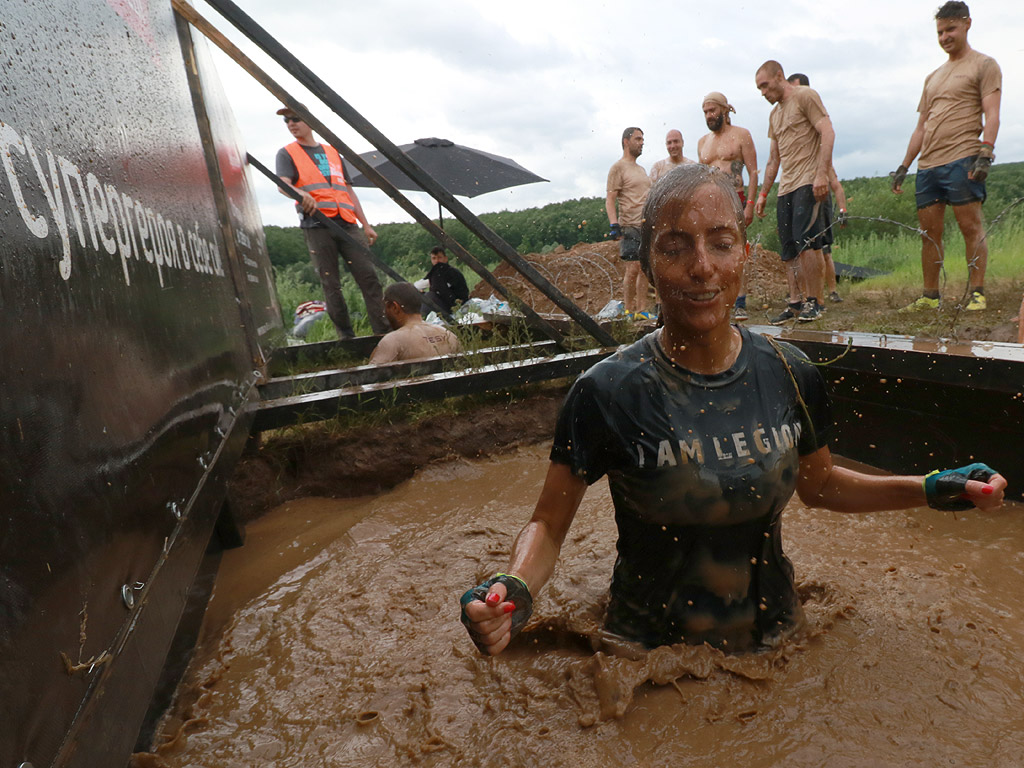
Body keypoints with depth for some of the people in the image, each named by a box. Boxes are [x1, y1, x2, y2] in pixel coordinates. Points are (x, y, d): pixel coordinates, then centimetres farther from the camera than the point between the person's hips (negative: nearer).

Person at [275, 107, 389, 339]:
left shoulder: (332, 152, 24)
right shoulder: (287, 153, 12)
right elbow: (283, 184, -6)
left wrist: (365, 224, 17)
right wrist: (301, 193, -30)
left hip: (347, 224, 3)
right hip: (316, 226, -3)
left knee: (368, 275, -8)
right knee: (330, 284, -4)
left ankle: (385, 331, -8)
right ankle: (346, 335, 2)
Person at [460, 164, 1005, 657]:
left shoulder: (791, 378, -10)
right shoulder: (607, 393, -22)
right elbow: (548, 525, -14)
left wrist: (932, 489, -2)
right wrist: (512, 591, -33)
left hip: (772, 635, 4)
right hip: (649, 648, -3)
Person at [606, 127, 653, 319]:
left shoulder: (641, 169, 23)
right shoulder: (618, 167, -2)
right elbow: (610, 200, -9)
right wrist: (614, 225, -21)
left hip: (648, 226, 8)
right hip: (630, 226, -8)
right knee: (633, 269, -11)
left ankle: (642, 311, 8)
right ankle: (629, 311, -2)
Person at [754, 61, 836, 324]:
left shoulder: (805, 96, 1)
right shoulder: (774, 114, 24)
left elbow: (827, 132, -9)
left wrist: (821, 174, -20)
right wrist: (763, 193, 21)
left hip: (809, 183, -8)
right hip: (785, 187, 8)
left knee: (806, 242, -15)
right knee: (789, 250, 3)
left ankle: (813, 302, -7)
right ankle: (795, 303, 6)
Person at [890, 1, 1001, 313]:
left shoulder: (984, 65, 6)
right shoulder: (933, 77, 26)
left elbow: (991, 114, -5)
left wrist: (985, 153, -20)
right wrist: (904, 166, 17)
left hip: (961, 160, -6)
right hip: (927, 164, 7)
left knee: (971, 226, -9)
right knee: (929, 233, 4)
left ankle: (977, 293, -7)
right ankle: (930, 297, 9)